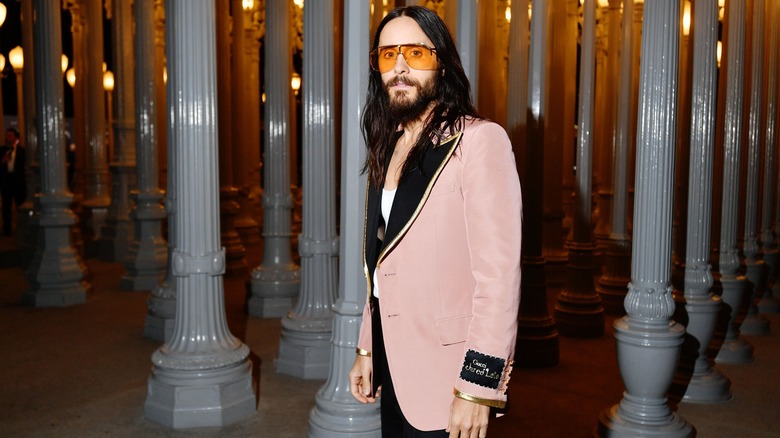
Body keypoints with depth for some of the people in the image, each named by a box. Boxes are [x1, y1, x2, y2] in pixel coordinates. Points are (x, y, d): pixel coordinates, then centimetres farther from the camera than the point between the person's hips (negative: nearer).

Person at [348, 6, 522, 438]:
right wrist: (366, 349, 14)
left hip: (443, 375, -6)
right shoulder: (388, 149, 10)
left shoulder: (479, 140, -14)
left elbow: (499, 273, -19)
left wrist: (479, 387, -19)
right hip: (392, 362, 7)